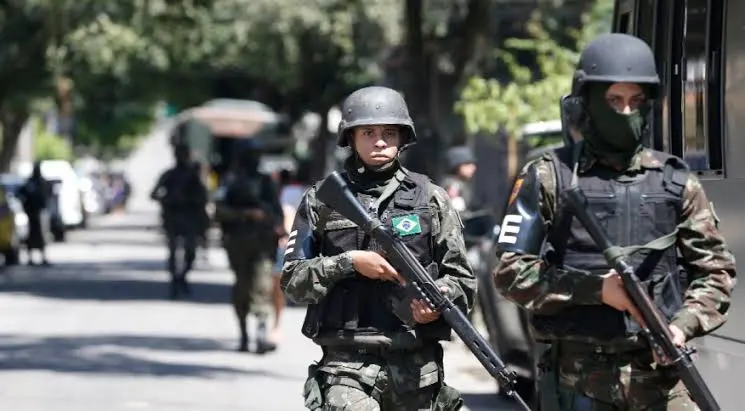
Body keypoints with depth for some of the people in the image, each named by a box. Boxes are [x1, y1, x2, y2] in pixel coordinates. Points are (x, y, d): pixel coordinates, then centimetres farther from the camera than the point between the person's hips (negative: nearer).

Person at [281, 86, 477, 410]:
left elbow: (461, 277, 9)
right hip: (347, 363, -2)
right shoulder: (321, 201, 7)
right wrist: (349, 262, -10)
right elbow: (293, 282, 4)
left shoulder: (430, 198, 8)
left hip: (416, 365, 2)